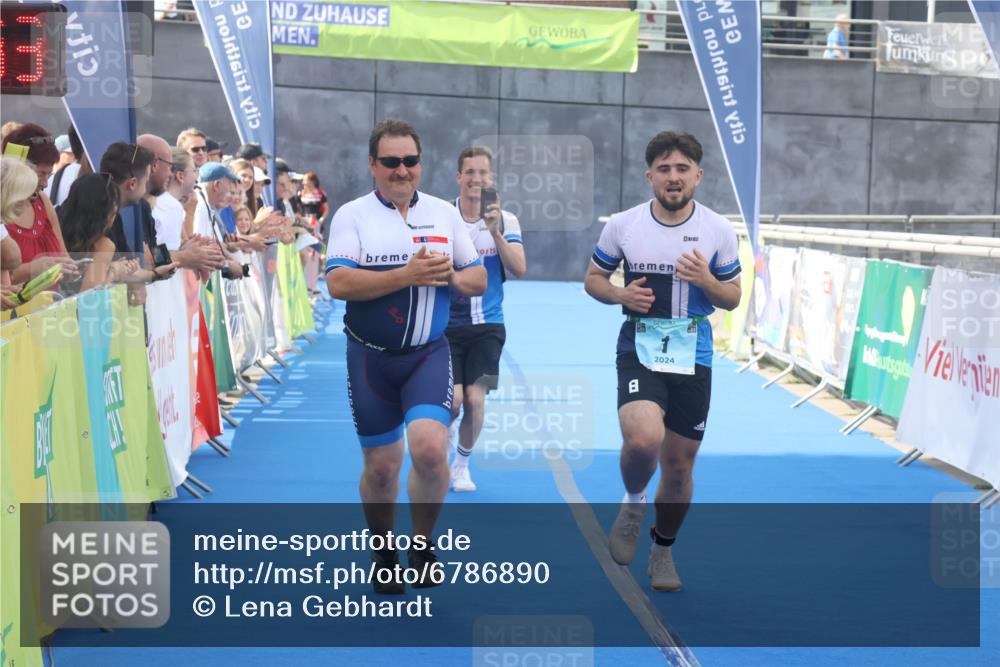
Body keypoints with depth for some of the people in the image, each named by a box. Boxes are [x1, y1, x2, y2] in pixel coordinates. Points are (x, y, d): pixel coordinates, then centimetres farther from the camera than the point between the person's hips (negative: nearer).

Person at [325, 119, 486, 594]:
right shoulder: (351, 215, -3)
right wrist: (406, 274, -22)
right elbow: (338, 283, -16)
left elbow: (478, 280, 9)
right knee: (381, 466, 5)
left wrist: (449, 275, -13)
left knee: (430, 448, -19)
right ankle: (382, 553, 30)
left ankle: (422, 544, 5)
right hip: (371, 358, -1)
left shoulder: (445, 213, 7)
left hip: (429, 354, 1)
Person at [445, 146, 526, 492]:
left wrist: (495, 232, -23)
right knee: (453, 399, -11)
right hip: (447, 324, -1)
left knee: (475, 399, -7)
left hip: (487, 324, 1)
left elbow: (519, 269, -13)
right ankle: (447, 430, 27)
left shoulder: (506, 221, -1)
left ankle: (462, 464, 19)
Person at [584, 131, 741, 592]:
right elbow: (593, 278, 9)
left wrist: (707, 282, -17)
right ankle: (633, 503, 7)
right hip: (638, 351, -2)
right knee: (642, 439, -27)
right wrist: (622, 295, -13)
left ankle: (663, 549, 33)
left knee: (679, 464, 8)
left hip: (692, 358, 2)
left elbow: (732, 298, 6)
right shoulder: (622, 225, -2)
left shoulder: (719, 231, -1)